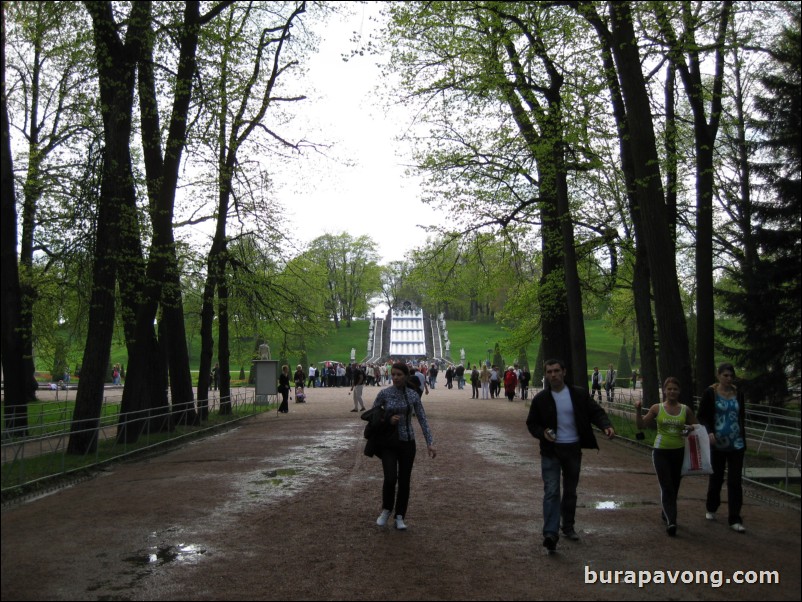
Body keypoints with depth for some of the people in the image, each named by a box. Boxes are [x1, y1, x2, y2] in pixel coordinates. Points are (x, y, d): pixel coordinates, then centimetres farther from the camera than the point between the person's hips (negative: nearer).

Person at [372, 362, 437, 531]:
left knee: (404, 480, 5)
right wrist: (388, 420, -17)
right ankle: (386, 510, 11)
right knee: (390, 478, -16)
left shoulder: (413, 395, -2)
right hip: (388, 442, -2)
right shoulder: (384, 393, -6)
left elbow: (422, 420, -2)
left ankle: (399, 518, 19)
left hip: (407, 442, 2)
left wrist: (430, 443, -10)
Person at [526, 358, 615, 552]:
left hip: (573, 449, 2)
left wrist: (606, 425, -20)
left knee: (570, 491, 15)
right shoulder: (540, 399, -2)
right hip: (551, 451, -2)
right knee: (551, 491, -13)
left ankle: (568, 527, 31)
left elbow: (596, 412, 1)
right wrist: (543, 433, -15)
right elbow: (531, 423, 5)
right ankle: (551, 534, -18)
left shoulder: (579, 395, -1)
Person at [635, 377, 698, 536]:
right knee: (666, 487, -12)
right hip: (661, 452, -2)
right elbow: (641, 425, 1)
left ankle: (667, 515, 35)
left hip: (679, 452, 3)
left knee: (674, 487, 14)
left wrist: (691, 428, -8)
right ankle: (671, 521, -17)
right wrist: (638, 410, -14)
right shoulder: (657, 408, -2)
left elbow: (696, 426, 15)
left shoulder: (685, 409, 2)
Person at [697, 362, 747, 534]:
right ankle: (711, 509, 35)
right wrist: (709, 432, -19)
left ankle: (735, 520, 1)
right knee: (716, 477, 12)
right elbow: (702, 416, -3)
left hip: (736, 443, 2)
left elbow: (742, 417, 14)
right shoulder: (710, 393, -6)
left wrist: (743, 440, 13)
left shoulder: (737, 393, 4)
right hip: (718, 443, -2)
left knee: (735, 481, -2)